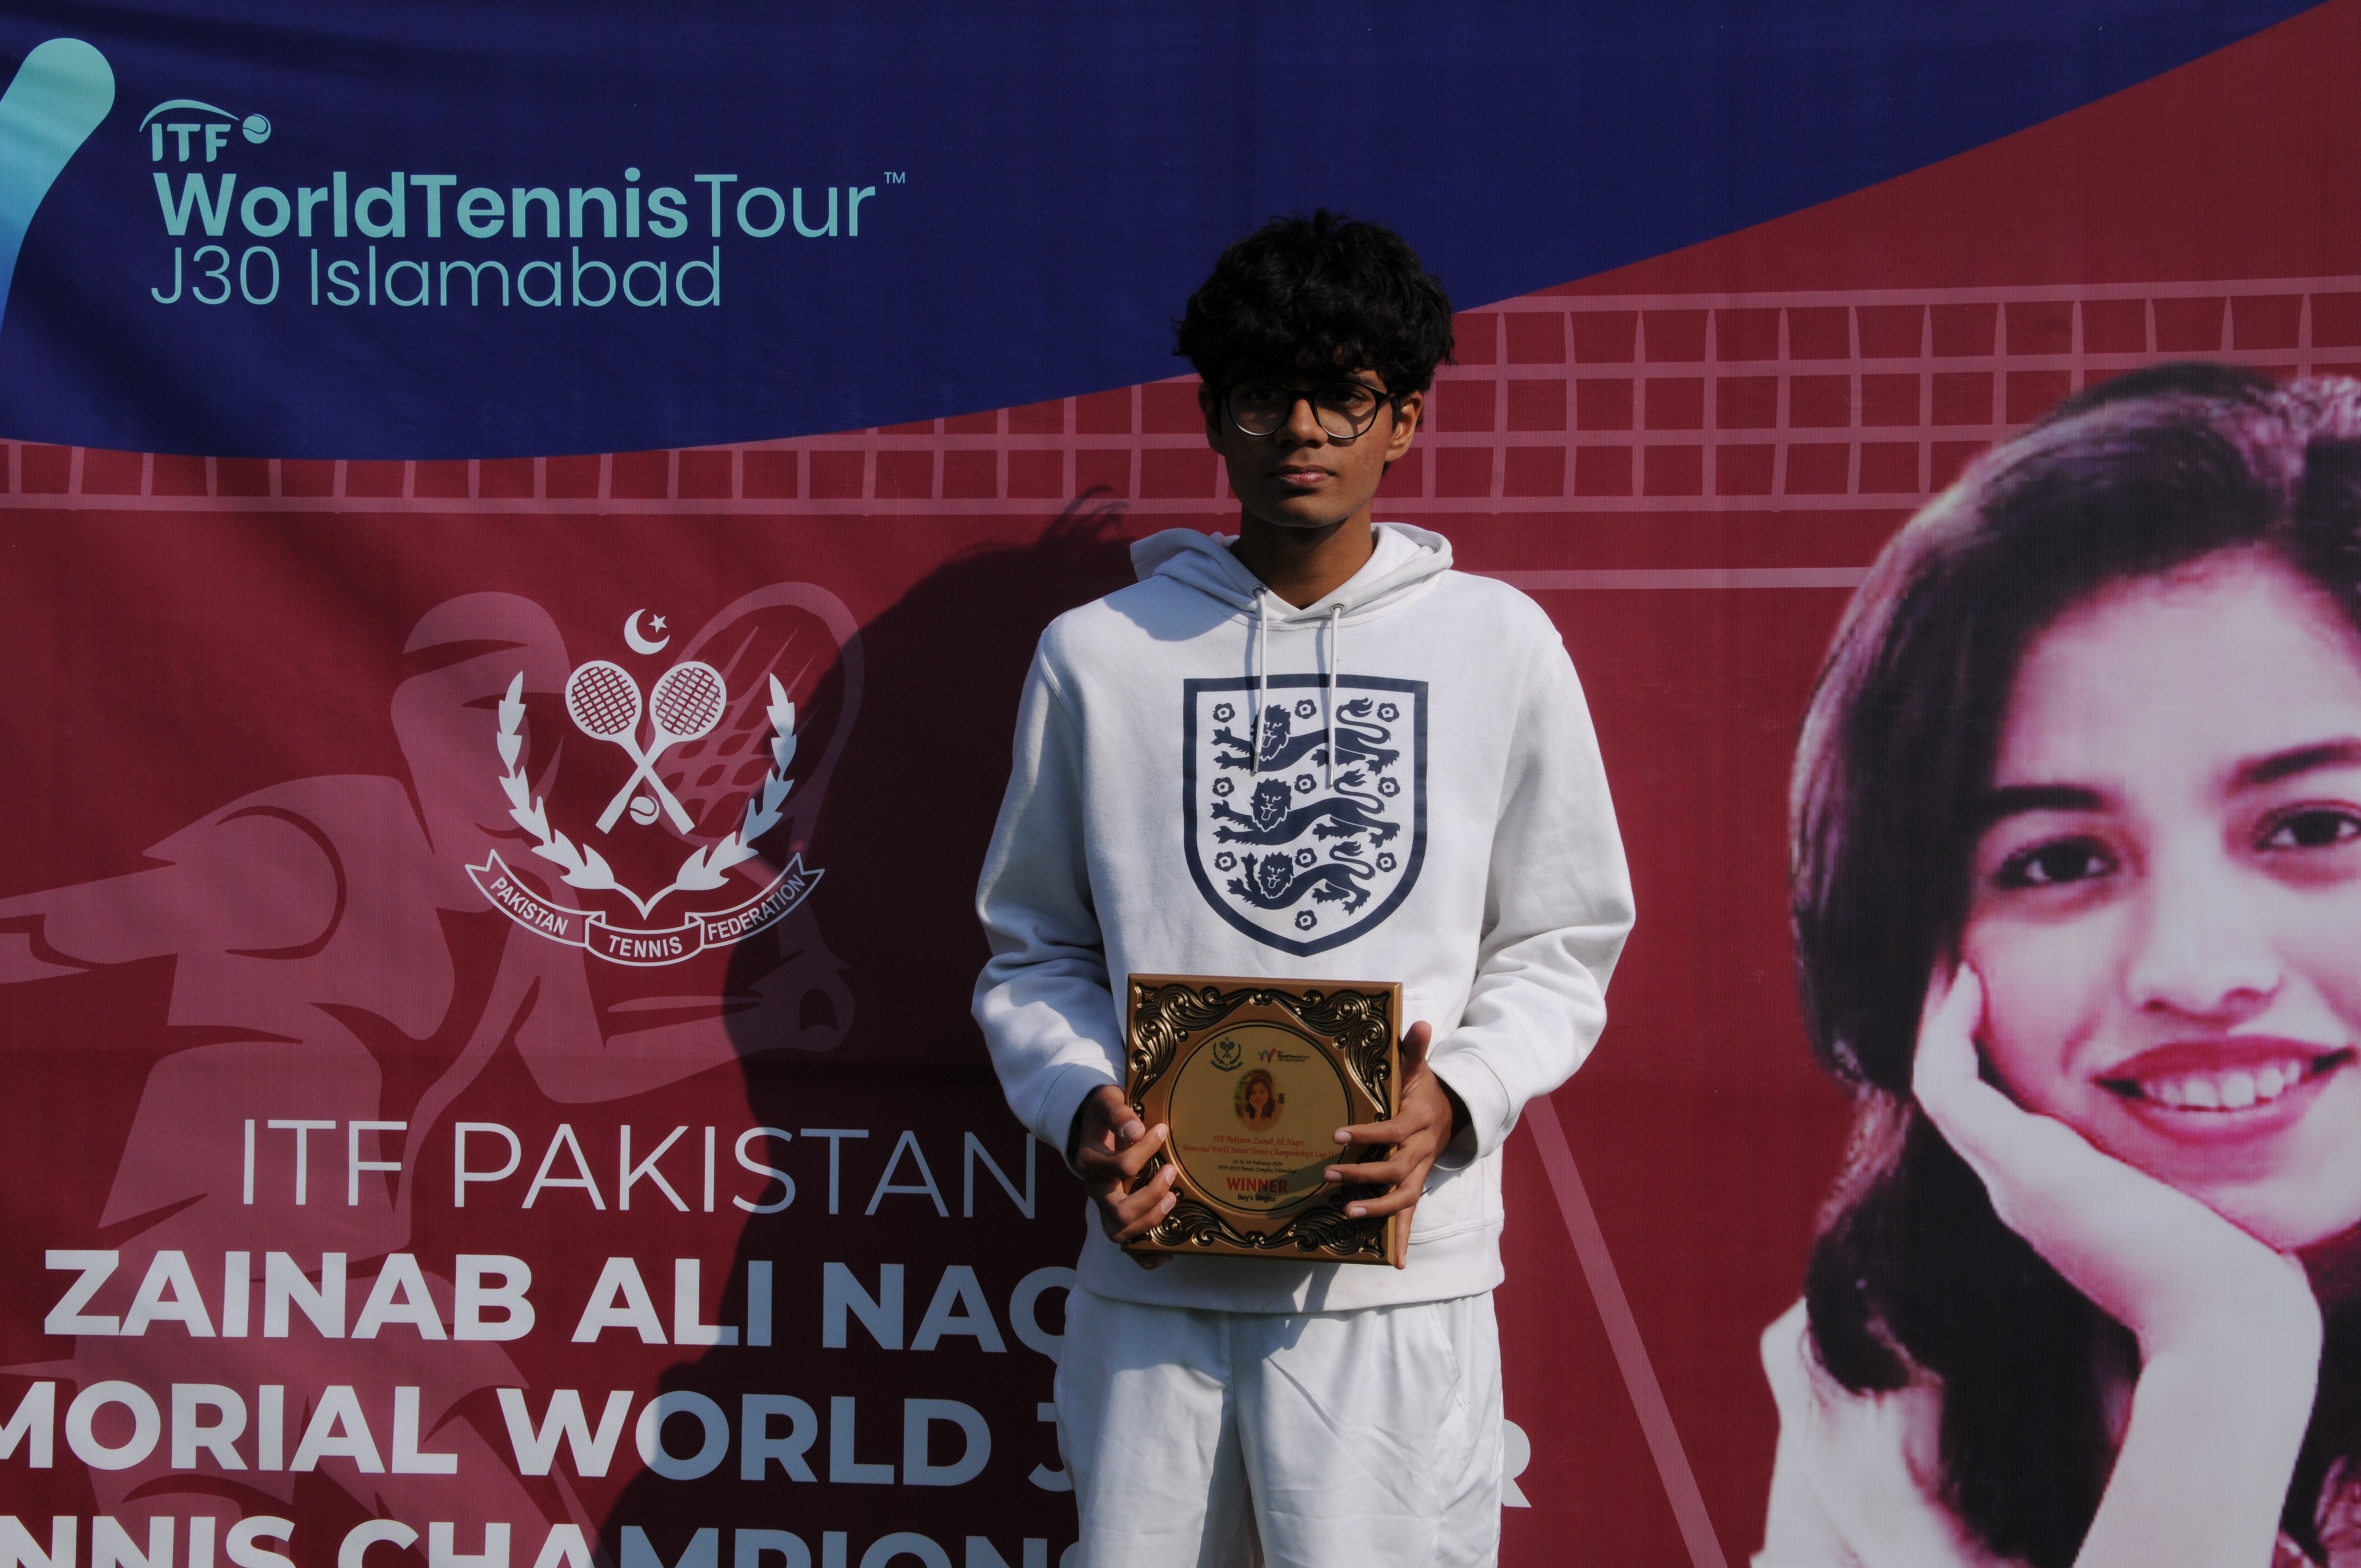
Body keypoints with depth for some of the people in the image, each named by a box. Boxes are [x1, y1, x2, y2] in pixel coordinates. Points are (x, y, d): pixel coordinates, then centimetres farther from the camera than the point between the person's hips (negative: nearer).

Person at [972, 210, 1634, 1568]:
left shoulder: (1500, 644, 7)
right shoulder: (1099, 653, 7)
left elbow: (1562, 945, 10)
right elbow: (1035, 947, 13)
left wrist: (1456, 1097, -8)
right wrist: (1084, 1108, -7)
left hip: (1402, 1269, -1)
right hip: (1153, 1267, 1)